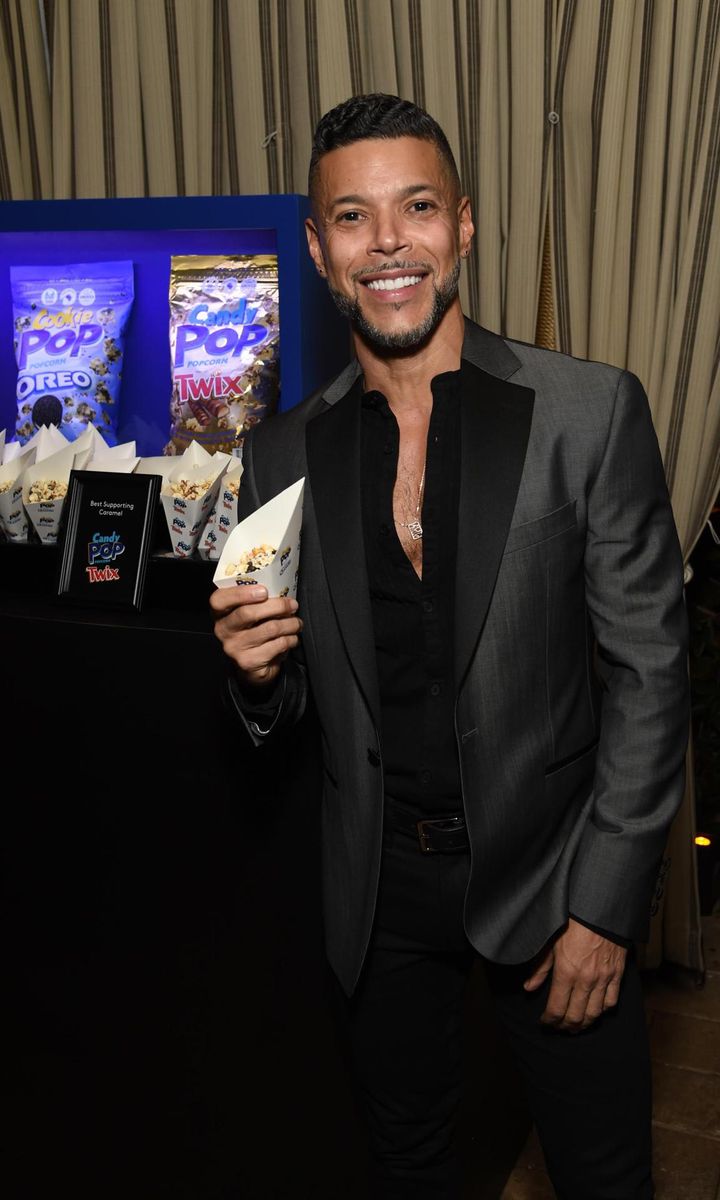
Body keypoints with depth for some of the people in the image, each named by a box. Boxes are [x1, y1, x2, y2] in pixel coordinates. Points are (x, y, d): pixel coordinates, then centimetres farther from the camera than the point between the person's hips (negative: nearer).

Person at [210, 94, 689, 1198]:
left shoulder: (592, 412, -12)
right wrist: (259, 671, -16)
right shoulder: (283, 453, -1)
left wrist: (604, 907, -12)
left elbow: (649, 672, -10)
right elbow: (283, 708, 8)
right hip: (379, 887, 3)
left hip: (549, 871, -2)